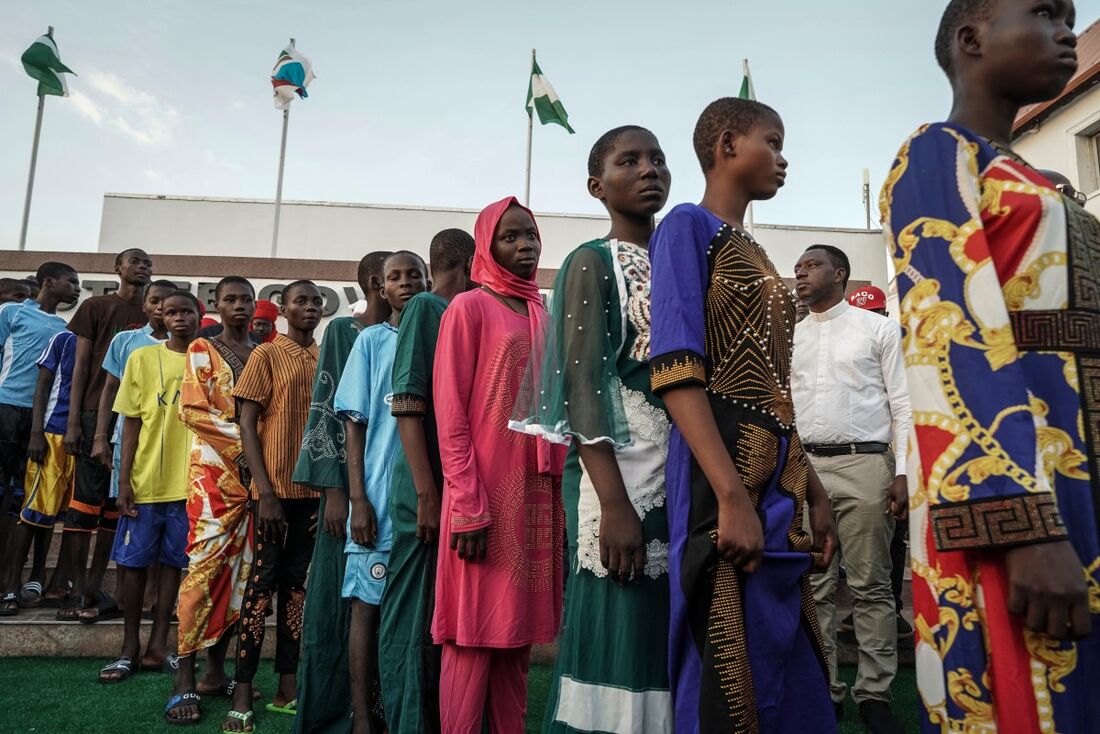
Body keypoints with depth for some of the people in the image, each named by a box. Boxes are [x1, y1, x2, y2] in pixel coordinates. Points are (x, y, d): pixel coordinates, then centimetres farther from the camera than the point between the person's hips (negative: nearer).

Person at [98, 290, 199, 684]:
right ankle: (130, 647, 19)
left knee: (172, 562, 8)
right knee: (134, 562, 6)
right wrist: (124, 480, -3)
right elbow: (132, 422, 2)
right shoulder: (143, 358, 3)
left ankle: (157, 645, 18)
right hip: (145, 481, 0)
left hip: (190, 482, 0)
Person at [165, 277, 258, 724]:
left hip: (253, 472, 5)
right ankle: (184, 681, -4)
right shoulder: (202, 349, 4)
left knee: (241, 570, 4)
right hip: (214, 469, -4)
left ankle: (215, 670, 14)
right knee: (205, 566, -9)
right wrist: (241, 435, -15)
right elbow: (191, 409, -6)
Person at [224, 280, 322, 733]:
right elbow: (247, 424, -6)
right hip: (276, 488, -5)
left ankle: (287, 686, 17)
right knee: (263, 581, -2)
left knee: (297, 583, 9)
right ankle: (243, 692, 6)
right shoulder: (266, 355, -2)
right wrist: (265, 491, -14)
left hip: (314, 487, 5)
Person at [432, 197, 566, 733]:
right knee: (476, 634, -2)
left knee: (517, 630, 11)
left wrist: (558, 498, 9)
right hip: (486, 494, -6)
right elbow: (449, 413, -9)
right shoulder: (469, 308, -2)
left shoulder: (543, 316, 16)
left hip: (538, 494, 6)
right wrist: (468, 506, -16)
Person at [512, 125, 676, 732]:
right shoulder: (592, 262, -2)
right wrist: (614, 502, -21)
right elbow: (582, 384, -12)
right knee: (617, 638, -4)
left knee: (665, 637, 10)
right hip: (618, 470, -6)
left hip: (681, 470, 7)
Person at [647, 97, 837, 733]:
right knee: (731, 679, -4)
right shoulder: (689, 226, -3)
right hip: (725, 473, -9)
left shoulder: (753, 252, 22)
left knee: (788, 674, 13)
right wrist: (733, 496, -24)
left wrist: (813, 490, 16)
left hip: (779, 479, 9)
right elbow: (675, 367, -16)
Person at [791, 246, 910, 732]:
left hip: (865, 463, -3)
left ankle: (874, 694, 11)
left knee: (870, 587, 2)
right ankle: (824, 690, 15)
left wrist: (904, 471, -8)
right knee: (814, 588, 6)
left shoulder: (878, 328, 6)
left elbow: (902, 403, 2)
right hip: (803, 467, 3)